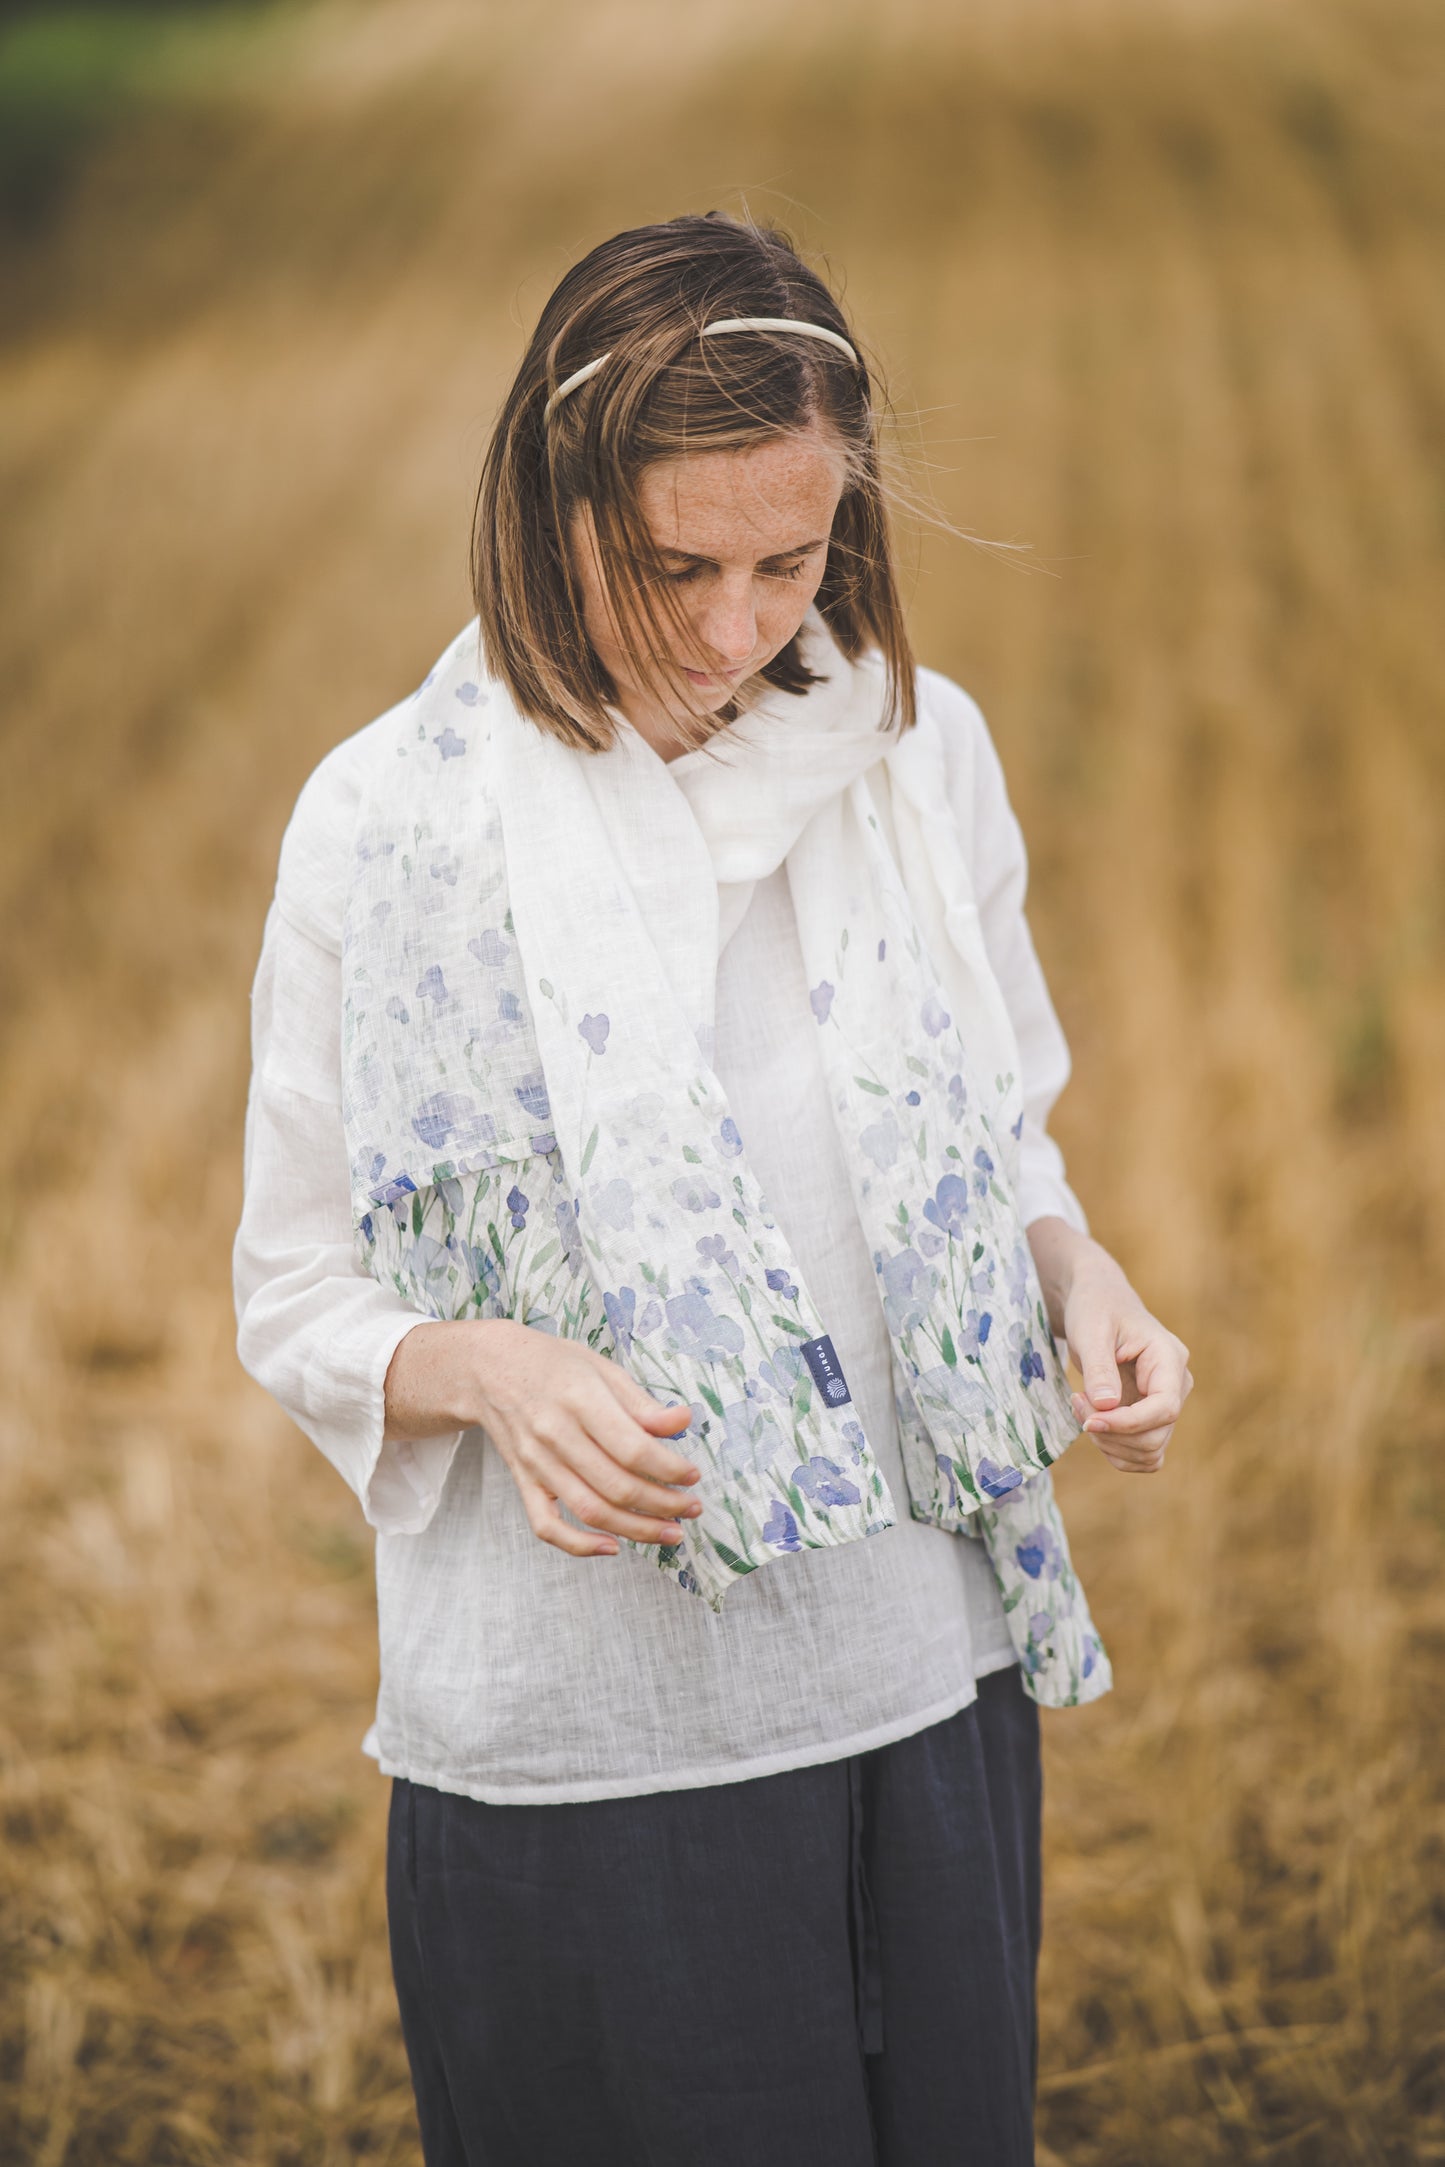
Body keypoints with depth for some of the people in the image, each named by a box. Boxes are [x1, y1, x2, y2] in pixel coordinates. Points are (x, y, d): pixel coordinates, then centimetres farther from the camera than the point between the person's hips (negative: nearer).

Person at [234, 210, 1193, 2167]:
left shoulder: (920, 749, 0)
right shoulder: (395, 818, -10)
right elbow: (300, 1303, -3)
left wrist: (1079, 1277, -8)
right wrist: (494, 1369, -23)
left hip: (935, 1692, 4)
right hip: (585, 1748, -3)